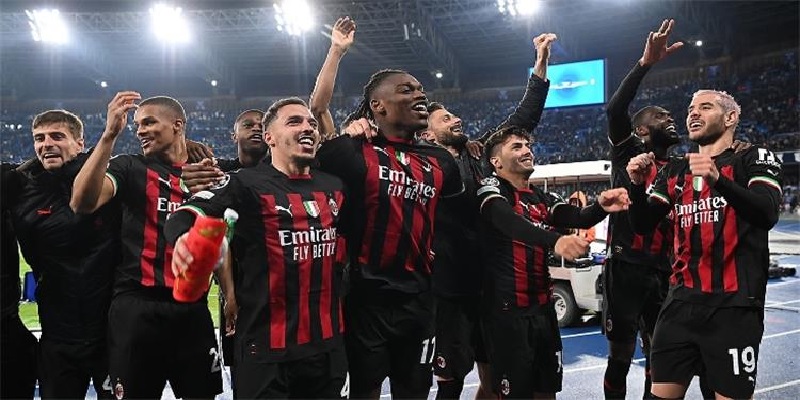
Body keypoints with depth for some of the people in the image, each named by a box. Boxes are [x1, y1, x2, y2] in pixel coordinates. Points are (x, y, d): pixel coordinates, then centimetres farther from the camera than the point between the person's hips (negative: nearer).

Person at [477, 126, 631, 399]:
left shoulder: (541, 198, 14)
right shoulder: (491, 187, -8)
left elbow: (580, 218, -1)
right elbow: (509, 221, -29)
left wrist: (601, 207, -24)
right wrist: (555, 240, -46)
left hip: (542, 306, 7)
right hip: (507, 309, -7)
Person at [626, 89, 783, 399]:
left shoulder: (754, 159, 0)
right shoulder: (674, 171, 14)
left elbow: (767, 215, -17)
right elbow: (642, 225, 10)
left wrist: (718, 180, -33)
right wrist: (638, 186, -8)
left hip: (733, 305, -4)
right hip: (682, 301, 5)